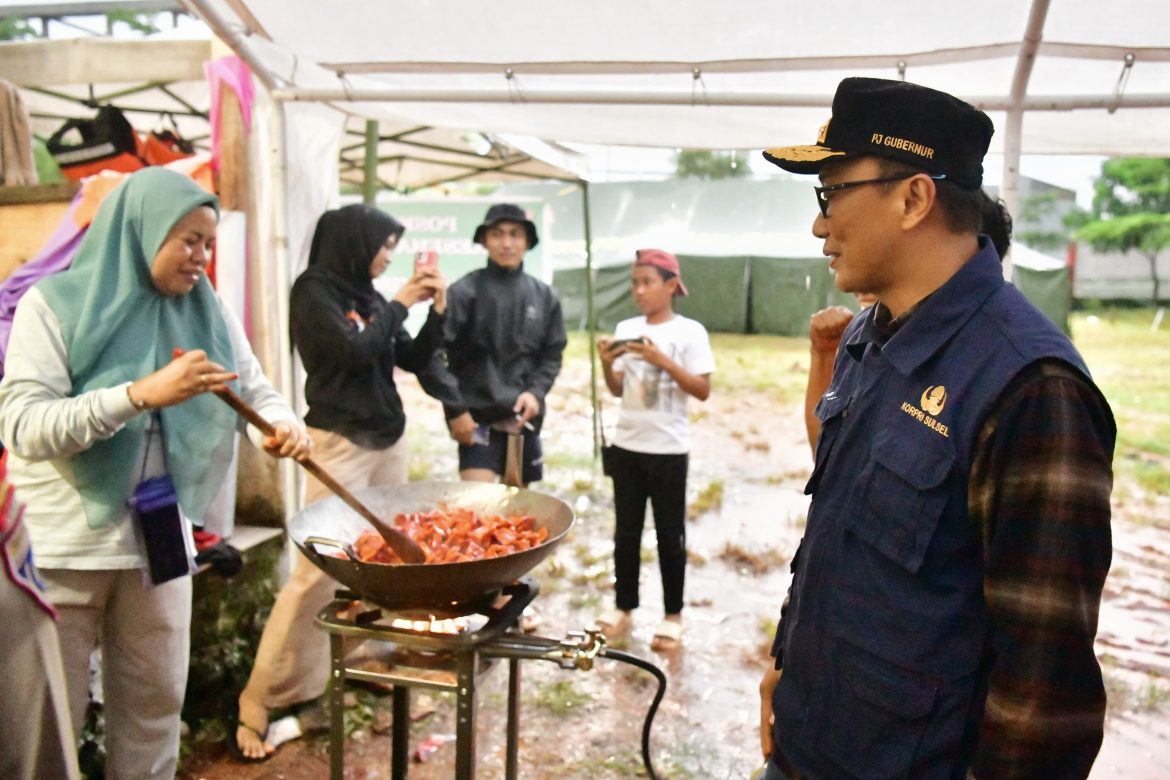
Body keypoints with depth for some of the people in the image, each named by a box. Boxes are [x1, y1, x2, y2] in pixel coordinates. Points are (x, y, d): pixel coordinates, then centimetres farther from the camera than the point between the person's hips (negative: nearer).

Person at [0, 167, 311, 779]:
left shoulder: (208, 313, 2)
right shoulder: (55, 304, -10)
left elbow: (256, 390, 4)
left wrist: (281, 426, -20)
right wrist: (143, 393, -31)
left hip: (158, 538, 4)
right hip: (61, 543, -4)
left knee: (154, 704, 15)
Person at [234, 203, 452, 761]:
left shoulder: (370, 297, 10)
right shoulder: (313, 291, -7)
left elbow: (416, 361, 13)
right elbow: (355, 351, -19)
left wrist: (437, 308, 2)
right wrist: (400, 305, -6)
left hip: (389, 440, 7)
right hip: (341, 443, -7)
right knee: (318, 568, -8)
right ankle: (261, 698, 2)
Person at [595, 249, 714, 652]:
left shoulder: (689, 331, -7)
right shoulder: (626, 328, 5)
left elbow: (703, 391, -12)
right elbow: (617, 389, 8)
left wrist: (662, 360, -21)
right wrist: (605, 363, -11)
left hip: (668, 448, -4)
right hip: (627, 445, 4)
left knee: (670, 534, 6)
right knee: (626, 531, 12)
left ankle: (672, 615, 18)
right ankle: (624, 607, 25)